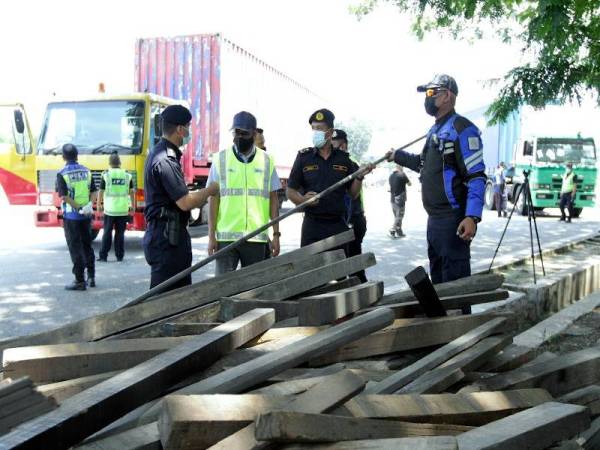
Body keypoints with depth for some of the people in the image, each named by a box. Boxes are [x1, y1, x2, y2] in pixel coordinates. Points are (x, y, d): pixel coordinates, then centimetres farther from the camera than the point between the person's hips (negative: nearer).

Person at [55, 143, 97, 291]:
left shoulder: (62, 174, -10)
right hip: (86, 216, 5)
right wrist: (89, 205, -12)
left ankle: (80, 281, 2)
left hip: (71, 216, -5)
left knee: (75, 248, 1)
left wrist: (79, 208, -14)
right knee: (87, 245, 16)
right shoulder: (86, 171, 5)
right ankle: (91, 277, 20)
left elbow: (64, 196, -17)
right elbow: (94, 191, 1)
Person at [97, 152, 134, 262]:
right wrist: (132, 205, 14)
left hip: (109, 209, -1)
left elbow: (101, 191, 1)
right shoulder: (127, 176, 2)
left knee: (107, 233, 7)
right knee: (120, 233, 8)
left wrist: (99, 204, 14)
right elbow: (131, 192, 5)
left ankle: (103, 256, 7)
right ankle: (119, 256, 10)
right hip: (123, 210, 1)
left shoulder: (106, 175, -3)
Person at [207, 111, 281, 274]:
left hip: (257, 237, 2)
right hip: (226, 237, -1)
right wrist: (211, 235, -3)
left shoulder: (266, 161, 7)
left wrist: (276, 234, 3)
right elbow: (213, 199, 3)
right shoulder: (220, 159, 4)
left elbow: (273, 199, 8)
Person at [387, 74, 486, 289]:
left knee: (455, 282, -5)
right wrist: (398, 156, 34)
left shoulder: (462, 129, -12)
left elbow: (476, 177, -18)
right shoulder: (435, 130, 17)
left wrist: (472, 217, -27)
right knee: (437, 276, 18)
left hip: (453, 220, -9)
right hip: (434, 219, 9)